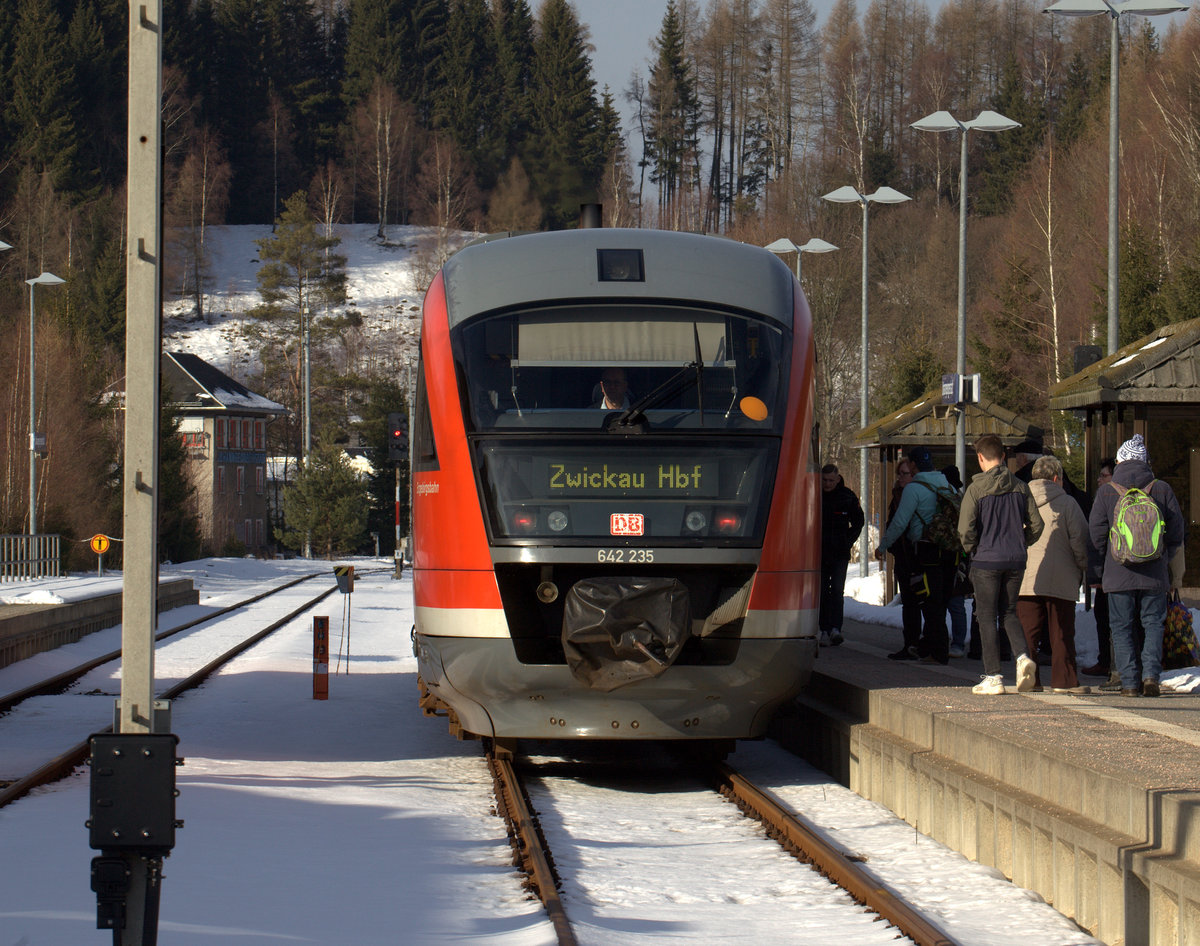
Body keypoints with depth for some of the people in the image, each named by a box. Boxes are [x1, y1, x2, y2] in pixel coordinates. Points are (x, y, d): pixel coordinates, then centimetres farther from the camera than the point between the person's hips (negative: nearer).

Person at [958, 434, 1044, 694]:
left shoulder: (976, 489, -10)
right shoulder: (1020, 487, 2)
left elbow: (966, 529, -15)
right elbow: (1036, 524, 3)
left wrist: (971, 548, 4)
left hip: (986, 561, -4)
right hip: (1016, 561, 4)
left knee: (987, 617, 4)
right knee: (1009, 612, 17)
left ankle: (992, 677, 3)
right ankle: (1022, 656, -7)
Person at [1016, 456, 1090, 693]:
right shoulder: (1066, 503, -2)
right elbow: (1080, 540, -3)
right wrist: (1083, 568, 10)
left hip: (1025, 581, 3)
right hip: (1060, 579, -3)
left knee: (1028, 633, 5)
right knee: (1061, 633, 2)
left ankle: (1029, 679, 2)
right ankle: (1064, 680, 1)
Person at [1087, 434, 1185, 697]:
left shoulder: (1106, 493, -1)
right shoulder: (1162, 490, 2)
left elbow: (1096, 535, 1)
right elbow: (1176, 532, 5)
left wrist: (1101, 568, 15)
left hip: (1119, 574, -1)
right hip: (1155, 575, 1)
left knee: (1121, 627, 6)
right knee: (1154, 623, 10)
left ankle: (1130, 681, 1)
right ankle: (1151, 674, -6)